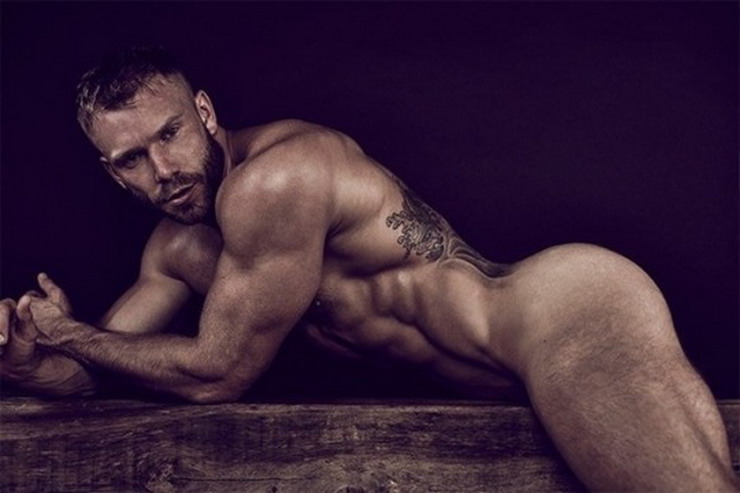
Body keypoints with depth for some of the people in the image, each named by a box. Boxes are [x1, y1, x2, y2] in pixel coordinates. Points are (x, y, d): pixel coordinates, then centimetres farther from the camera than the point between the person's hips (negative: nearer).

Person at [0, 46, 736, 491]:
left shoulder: (275, 177, -17)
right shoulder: (176, 249, 12)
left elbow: (218, 374, -8)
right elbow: (87, 373, 19)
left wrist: (69, 333, 2)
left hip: (566, 308, -8)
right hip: (516, 376, 8)